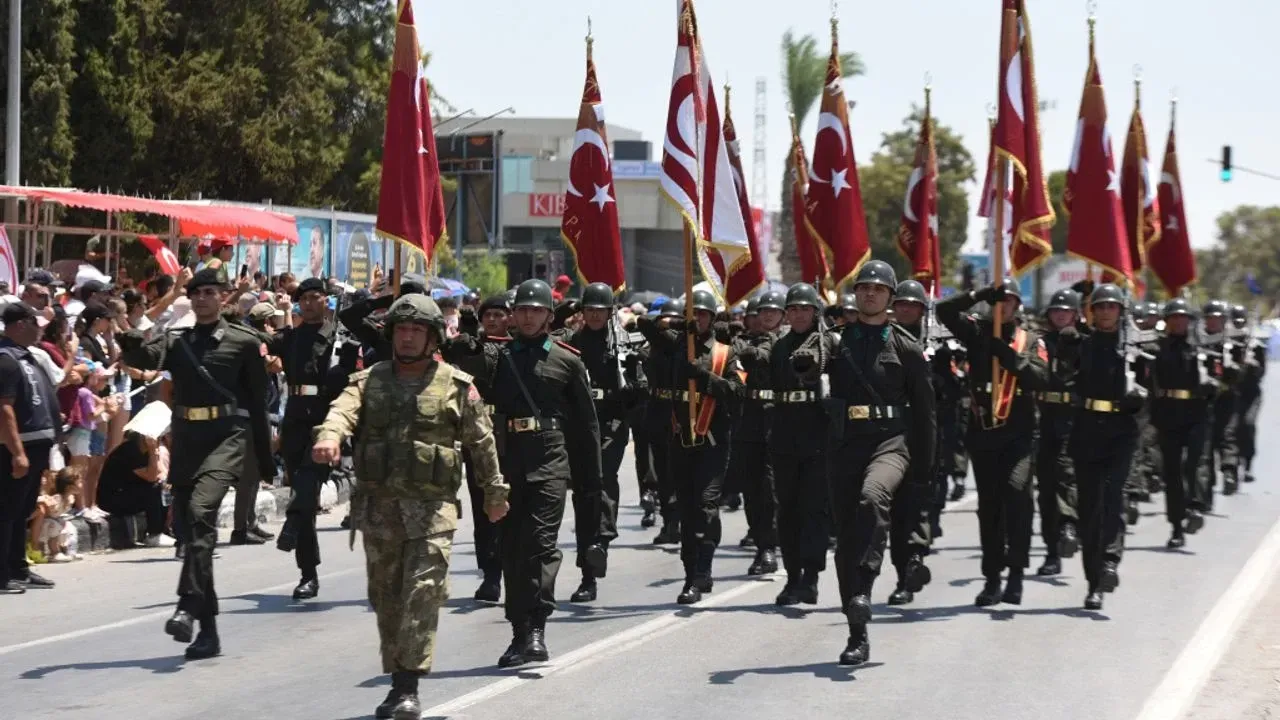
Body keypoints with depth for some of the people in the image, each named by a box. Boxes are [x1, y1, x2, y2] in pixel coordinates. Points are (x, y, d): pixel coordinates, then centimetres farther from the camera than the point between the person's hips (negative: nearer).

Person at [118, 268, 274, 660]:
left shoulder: (244, 342, 6)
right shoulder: (176, 342, 15)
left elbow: (258, 401, 7)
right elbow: (146, 357, -7)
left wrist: (265, 457, 8)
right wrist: (130, 342, -31)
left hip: (226, 436, -5)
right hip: (186, 438, 5)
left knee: (201, 512, -27)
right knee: (192, 527, 7)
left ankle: (188, 607, -32)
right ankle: (208, 629, 14)